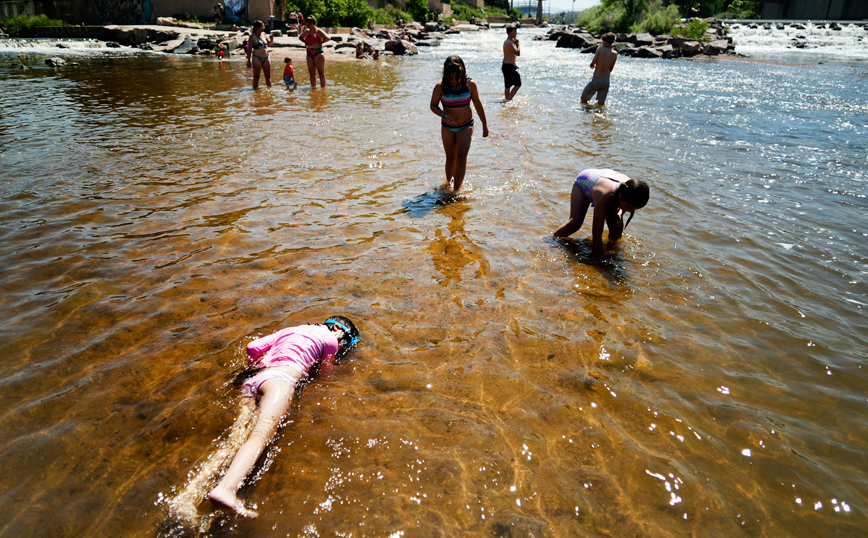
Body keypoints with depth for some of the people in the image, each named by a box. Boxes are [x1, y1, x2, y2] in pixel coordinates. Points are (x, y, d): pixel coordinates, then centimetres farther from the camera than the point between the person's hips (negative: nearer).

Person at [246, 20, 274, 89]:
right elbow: (249, 49, -4)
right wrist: (249, 60, -8)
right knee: (256, 77, 0)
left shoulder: (264, 34, 11)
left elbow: (269, 44, 25)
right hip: (257, 58, -5)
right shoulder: (252, 36, -4)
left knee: (268, 76, 9)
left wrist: (271, 39, 2)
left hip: (266, 58, 5)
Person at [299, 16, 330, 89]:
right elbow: (300, 37, 30)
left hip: (318, 53, -7)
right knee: (312, 73, 7)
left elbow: (327, 38, -20)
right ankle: (313, 88, 12)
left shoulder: (318, 31, -6)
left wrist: (320, 42, -10)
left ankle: (323, 89, -6)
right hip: (309, 54, 7)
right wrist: (305, 42, 13)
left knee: (321, 72, -6)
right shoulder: (307, 31, 13)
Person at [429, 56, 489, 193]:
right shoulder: (440, 87, -12)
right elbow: (433, 106, -1)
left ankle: (456, 190, -6)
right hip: (447, 127, 1)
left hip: (466, 126, -1)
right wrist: (444, 115, -22)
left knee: (461, 158, -13)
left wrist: (485, 125, 8)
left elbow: (478, 105, 2)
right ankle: (448, 182, 33)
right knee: (451, 158, 11)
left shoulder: (470, 85, -10)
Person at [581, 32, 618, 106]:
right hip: (606, 80, 4)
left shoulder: (600, 49, -9)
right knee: (601, 103, 13)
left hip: (596, 79, -4)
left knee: (583, 98, 12)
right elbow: (610, 69, 8)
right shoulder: (615, 54, 2)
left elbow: (592, 64, -12)